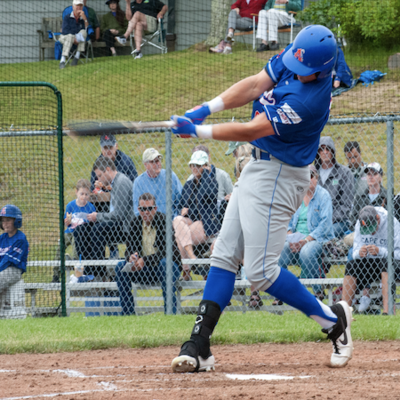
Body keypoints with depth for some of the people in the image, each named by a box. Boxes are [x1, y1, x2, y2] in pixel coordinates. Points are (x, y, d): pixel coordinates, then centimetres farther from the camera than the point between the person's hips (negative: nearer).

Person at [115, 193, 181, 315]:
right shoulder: (135, 223, 4)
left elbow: (166, 251, -22)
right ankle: (127, 313, -14)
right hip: (144, 270, 5)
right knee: (120, 267, -17)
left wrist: (145, 261, -34)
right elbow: (129, 248, 1)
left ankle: (170, 313, -33)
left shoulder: (164, 221, -12)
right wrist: (131, 258, -25)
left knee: (164, 264, -38)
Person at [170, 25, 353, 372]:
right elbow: (254, 85, -4)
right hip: (258, 168, 10)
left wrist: (197, 132, -18)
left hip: (279, 177, -10)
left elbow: (251, 131, -24)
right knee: (224, 255, 6)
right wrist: (205, 109, -16)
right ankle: (198, 346, 5)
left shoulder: (309, 98, -28)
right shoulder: (293, 57, -4)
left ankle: (333, 320, 8)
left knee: (261, 271, -9)